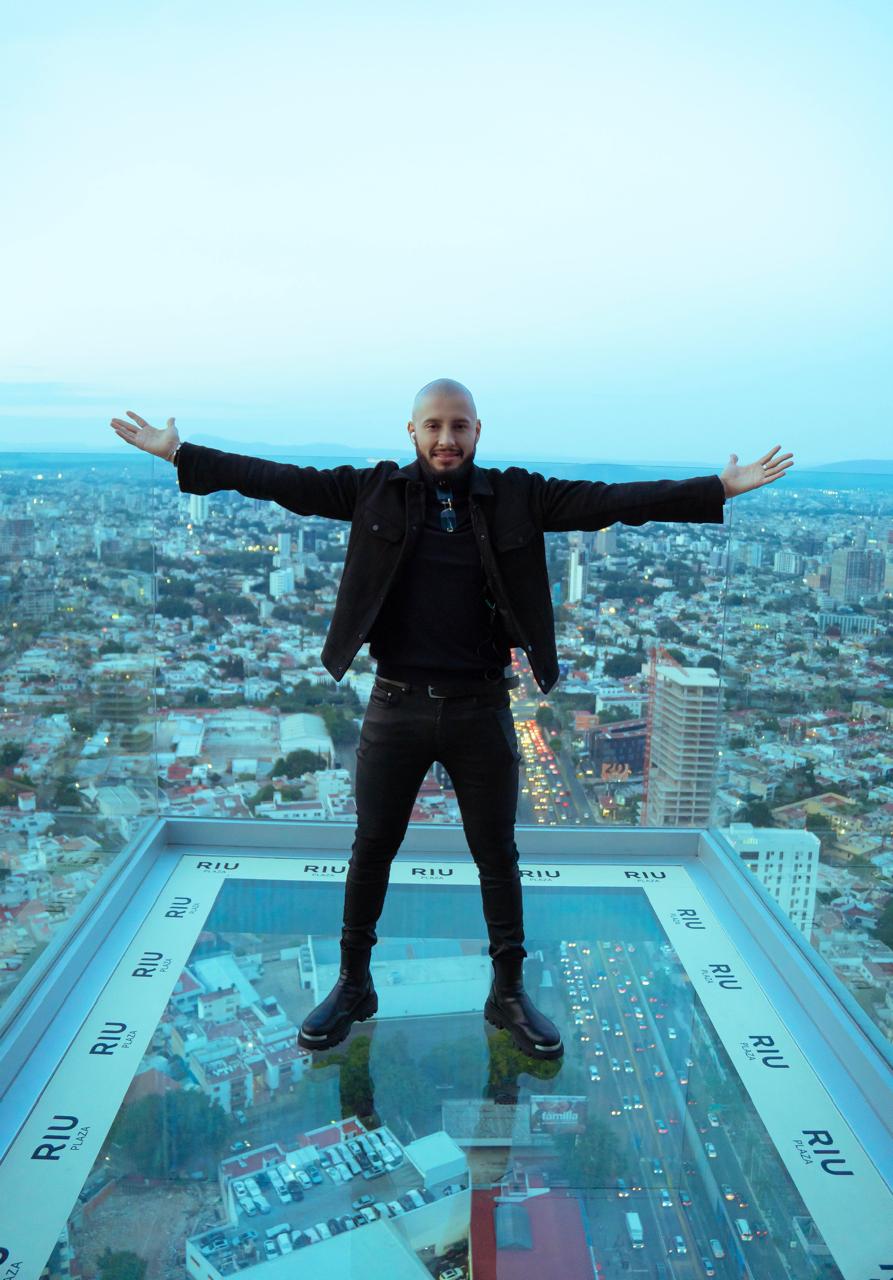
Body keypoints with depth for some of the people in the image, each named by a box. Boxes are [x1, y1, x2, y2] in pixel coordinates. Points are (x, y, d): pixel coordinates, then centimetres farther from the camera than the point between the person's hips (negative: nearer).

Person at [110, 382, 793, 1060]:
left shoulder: (518, 496, 0)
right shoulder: (374, 490, 1)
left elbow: (615, 499, -5)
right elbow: (279, 480, -1)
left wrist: (720, 488, -11)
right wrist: (180, 454, -5)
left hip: (481, 708, 0)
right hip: (396, 706, 0)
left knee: (498, 855, 13)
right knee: (372, 849, 13)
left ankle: (509, 992, 33)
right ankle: (354, 984, 35)